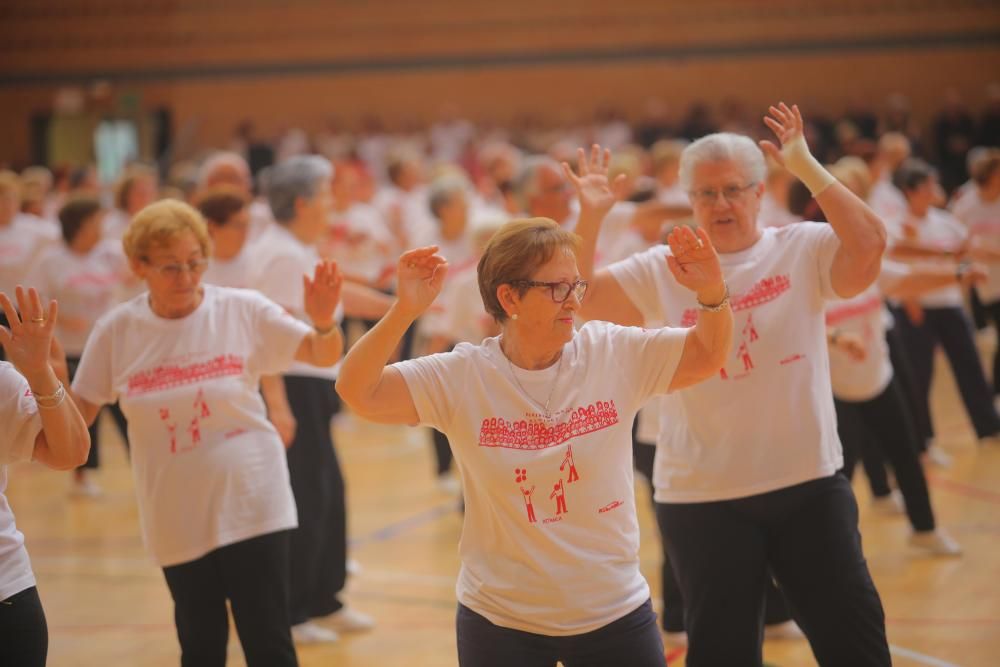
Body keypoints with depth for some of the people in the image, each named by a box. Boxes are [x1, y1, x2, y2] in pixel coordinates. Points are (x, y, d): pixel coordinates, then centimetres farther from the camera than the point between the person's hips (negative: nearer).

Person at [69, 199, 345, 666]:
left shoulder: (243, 310, -7)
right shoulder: (117, 330, -4)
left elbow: (324, 356, -4)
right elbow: (75, 417, 3)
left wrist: (323, 321, -25)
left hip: (251, 506, -2)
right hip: (177, 518, 2)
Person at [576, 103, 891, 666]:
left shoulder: (804, 249, -2)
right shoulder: (663, 270, 1)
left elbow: (870, 245, -20)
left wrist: (805, 166, -22)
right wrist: (592, 218, -17)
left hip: (810, 483, 0)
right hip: (704, 496, 0)